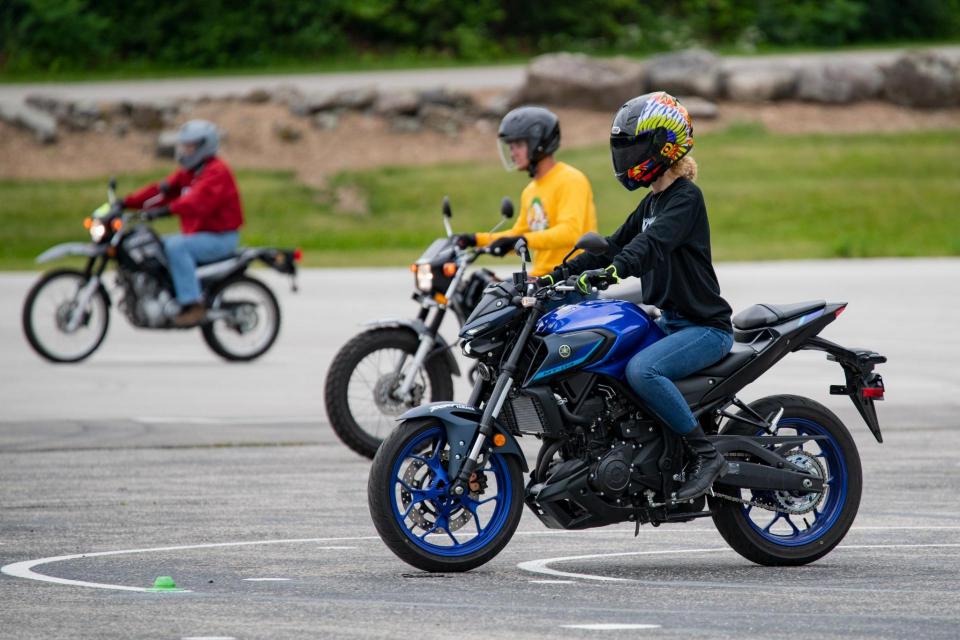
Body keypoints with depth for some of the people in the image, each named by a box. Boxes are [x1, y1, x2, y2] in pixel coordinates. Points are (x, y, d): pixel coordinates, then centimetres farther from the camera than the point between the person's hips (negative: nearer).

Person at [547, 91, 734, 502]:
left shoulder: (685, 198, -13)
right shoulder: (652, 202, 16)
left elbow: (654, 241, -30)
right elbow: (616, 244, 20)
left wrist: (616, 269, -47)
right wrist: (560, 273, 10)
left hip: (705, 328, -10)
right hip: (670, 322, 10)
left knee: (641, 370, -33)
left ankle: (706, 454, -24)